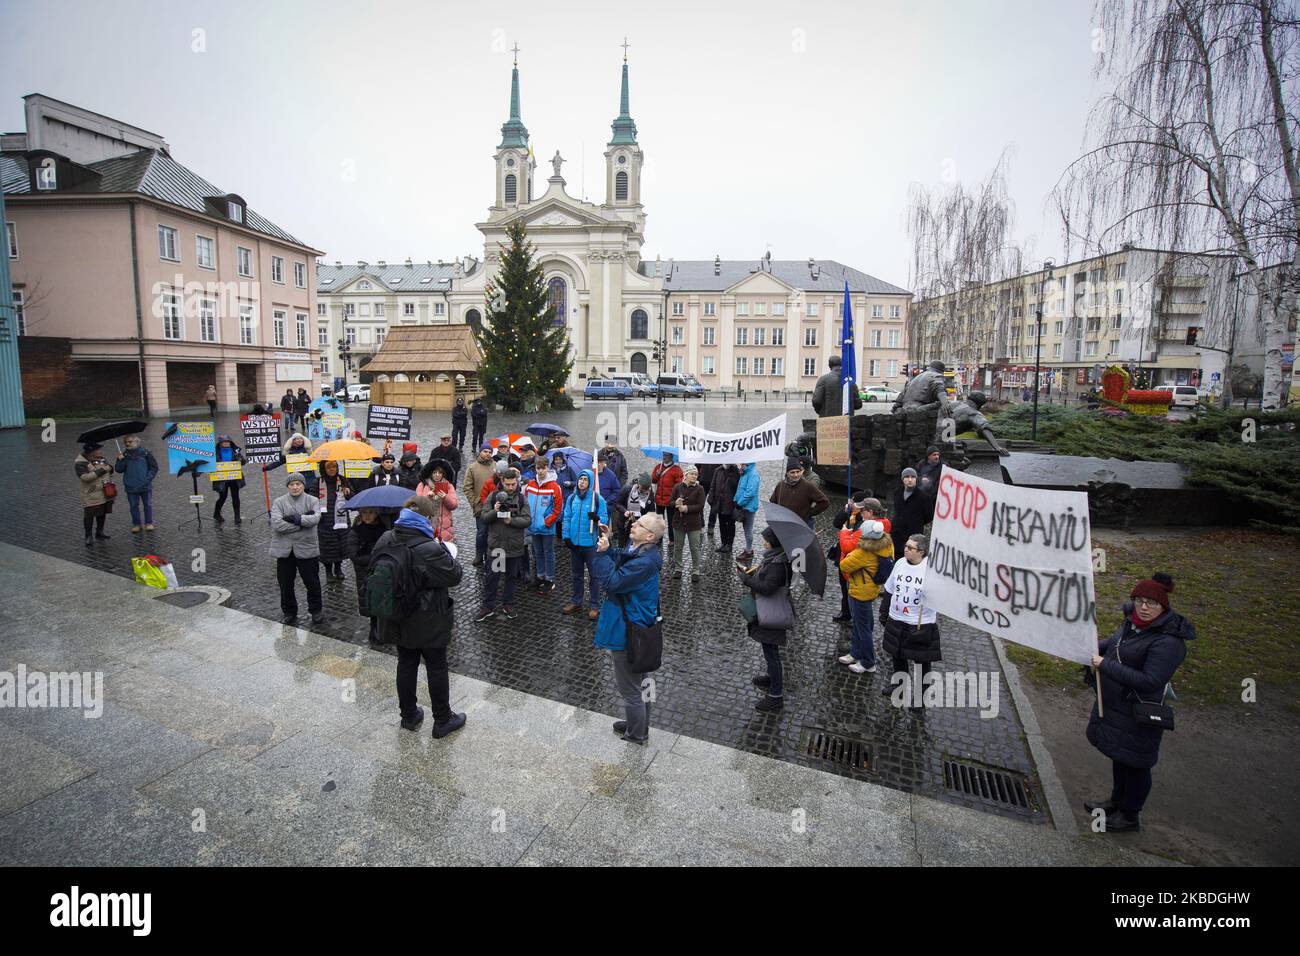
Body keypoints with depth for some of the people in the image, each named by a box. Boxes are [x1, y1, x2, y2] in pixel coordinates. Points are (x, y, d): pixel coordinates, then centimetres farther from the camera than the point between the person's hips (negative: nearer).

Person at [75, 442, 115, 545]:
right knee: (89, 515, 0)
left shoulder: (100, 458, 8)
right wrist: (100, 471, -25)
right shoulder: (80, 462, -14)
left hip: (105, 493, 7)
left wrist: (109, 468, -5)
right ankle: (88, 536, 9)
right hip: (91, 495, -7)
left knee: (102, 513, 16)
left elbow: (110, 468, 20)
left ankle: (99, 532, 31)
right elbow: (85, 477, -26)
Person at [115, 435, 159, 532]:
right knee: (134, 506, 9)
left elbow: (154, 467, -1)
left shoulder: (145, 453, -4)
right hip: (131, 487, 2)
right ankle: (136, 524, 17)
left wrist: (148, 478, -10)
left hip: (145, 486, -2)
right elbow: (118, 470, 2)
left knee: (147, 505, 7)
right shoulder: (124, 455, 3)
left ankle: (148, 523, 18)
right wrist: (120, 461, -15)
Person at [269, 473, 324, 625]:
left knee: (312, 582, 9)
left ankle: (316, 610, 28)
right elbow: (276, 524, -14)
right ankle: (289, 612, 31)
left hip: (307, 548, -1)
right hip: (284, 550, 1)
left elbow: (316, 518, -17)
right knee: (285, 584, 13)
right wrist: (304, 522, -15)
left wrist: (294, 518, -20)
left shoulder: (312, 501, 1)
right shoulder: (279, 502, 1)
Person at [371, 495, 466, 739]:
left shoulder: (384, 541, -6)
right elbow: (454, 576, -18)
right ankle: (443, 720, 24)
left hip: (397, 621, 6)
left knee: (406, 664, 21)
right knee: (436, 667, 10)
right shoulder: (429, 549, -28)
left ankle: (408, 716, 36)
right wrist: (445, 551, -4)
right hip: (427, 623, -6)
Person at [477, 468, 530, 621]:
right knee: (492, 577, 7)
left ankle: (508, 605, 28)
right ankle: (488, 607, 19)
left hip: (515, 545, 1)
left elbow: (528, 520, -7)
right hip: (496, 544, -1)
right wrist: (494, 511, -23)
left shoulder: (521, 498, -1)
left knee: (511, 577, 13)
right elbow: (484, 517, -4)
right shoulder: (493, 496, -2)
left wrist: (511, 520, -19)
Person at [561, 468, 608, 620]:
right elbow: (567, 518, 7)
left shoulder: (598, 499, -8)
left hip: (591, 543, -4)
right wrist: (566, 536, -1)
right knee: (577, 574, 18)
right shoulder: (571, 498, 3)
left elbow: (605, 518, -7)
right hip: (574, 543, 4)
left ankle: (594, 606, 13)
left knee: (594, 575, 3)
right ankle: (576, 602, 32)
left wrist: (597, 519, -28)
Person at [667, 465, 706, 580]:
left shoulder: (699, 489, -6)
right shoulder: (678, 487, 0)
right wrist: (676, 503, -18)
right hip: (679, 521, 3)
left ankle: (695, 571, 14)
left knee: (695, 548, 3)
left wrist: (686, 508, -20)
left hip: (694, 523, -2)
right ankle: (678, 568, 27)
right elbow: (671, 502, 4)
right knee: (677, 546, 12)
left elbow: (700, 506, -11)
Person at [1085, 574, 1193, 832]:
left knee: (1134, 764, 11)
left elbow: (1150, 681, -30)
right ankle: (1117, 802, 45)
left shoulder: (1167, 641, -28)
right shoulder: (1133, 620, -2)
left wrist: (1105, 665, -29)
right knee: (1119, 756, 25)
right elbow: (1116, 640, 18)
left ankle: (1130, 816, 32)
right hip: (1115, 704, 8)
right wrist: (1096, 647, -1)